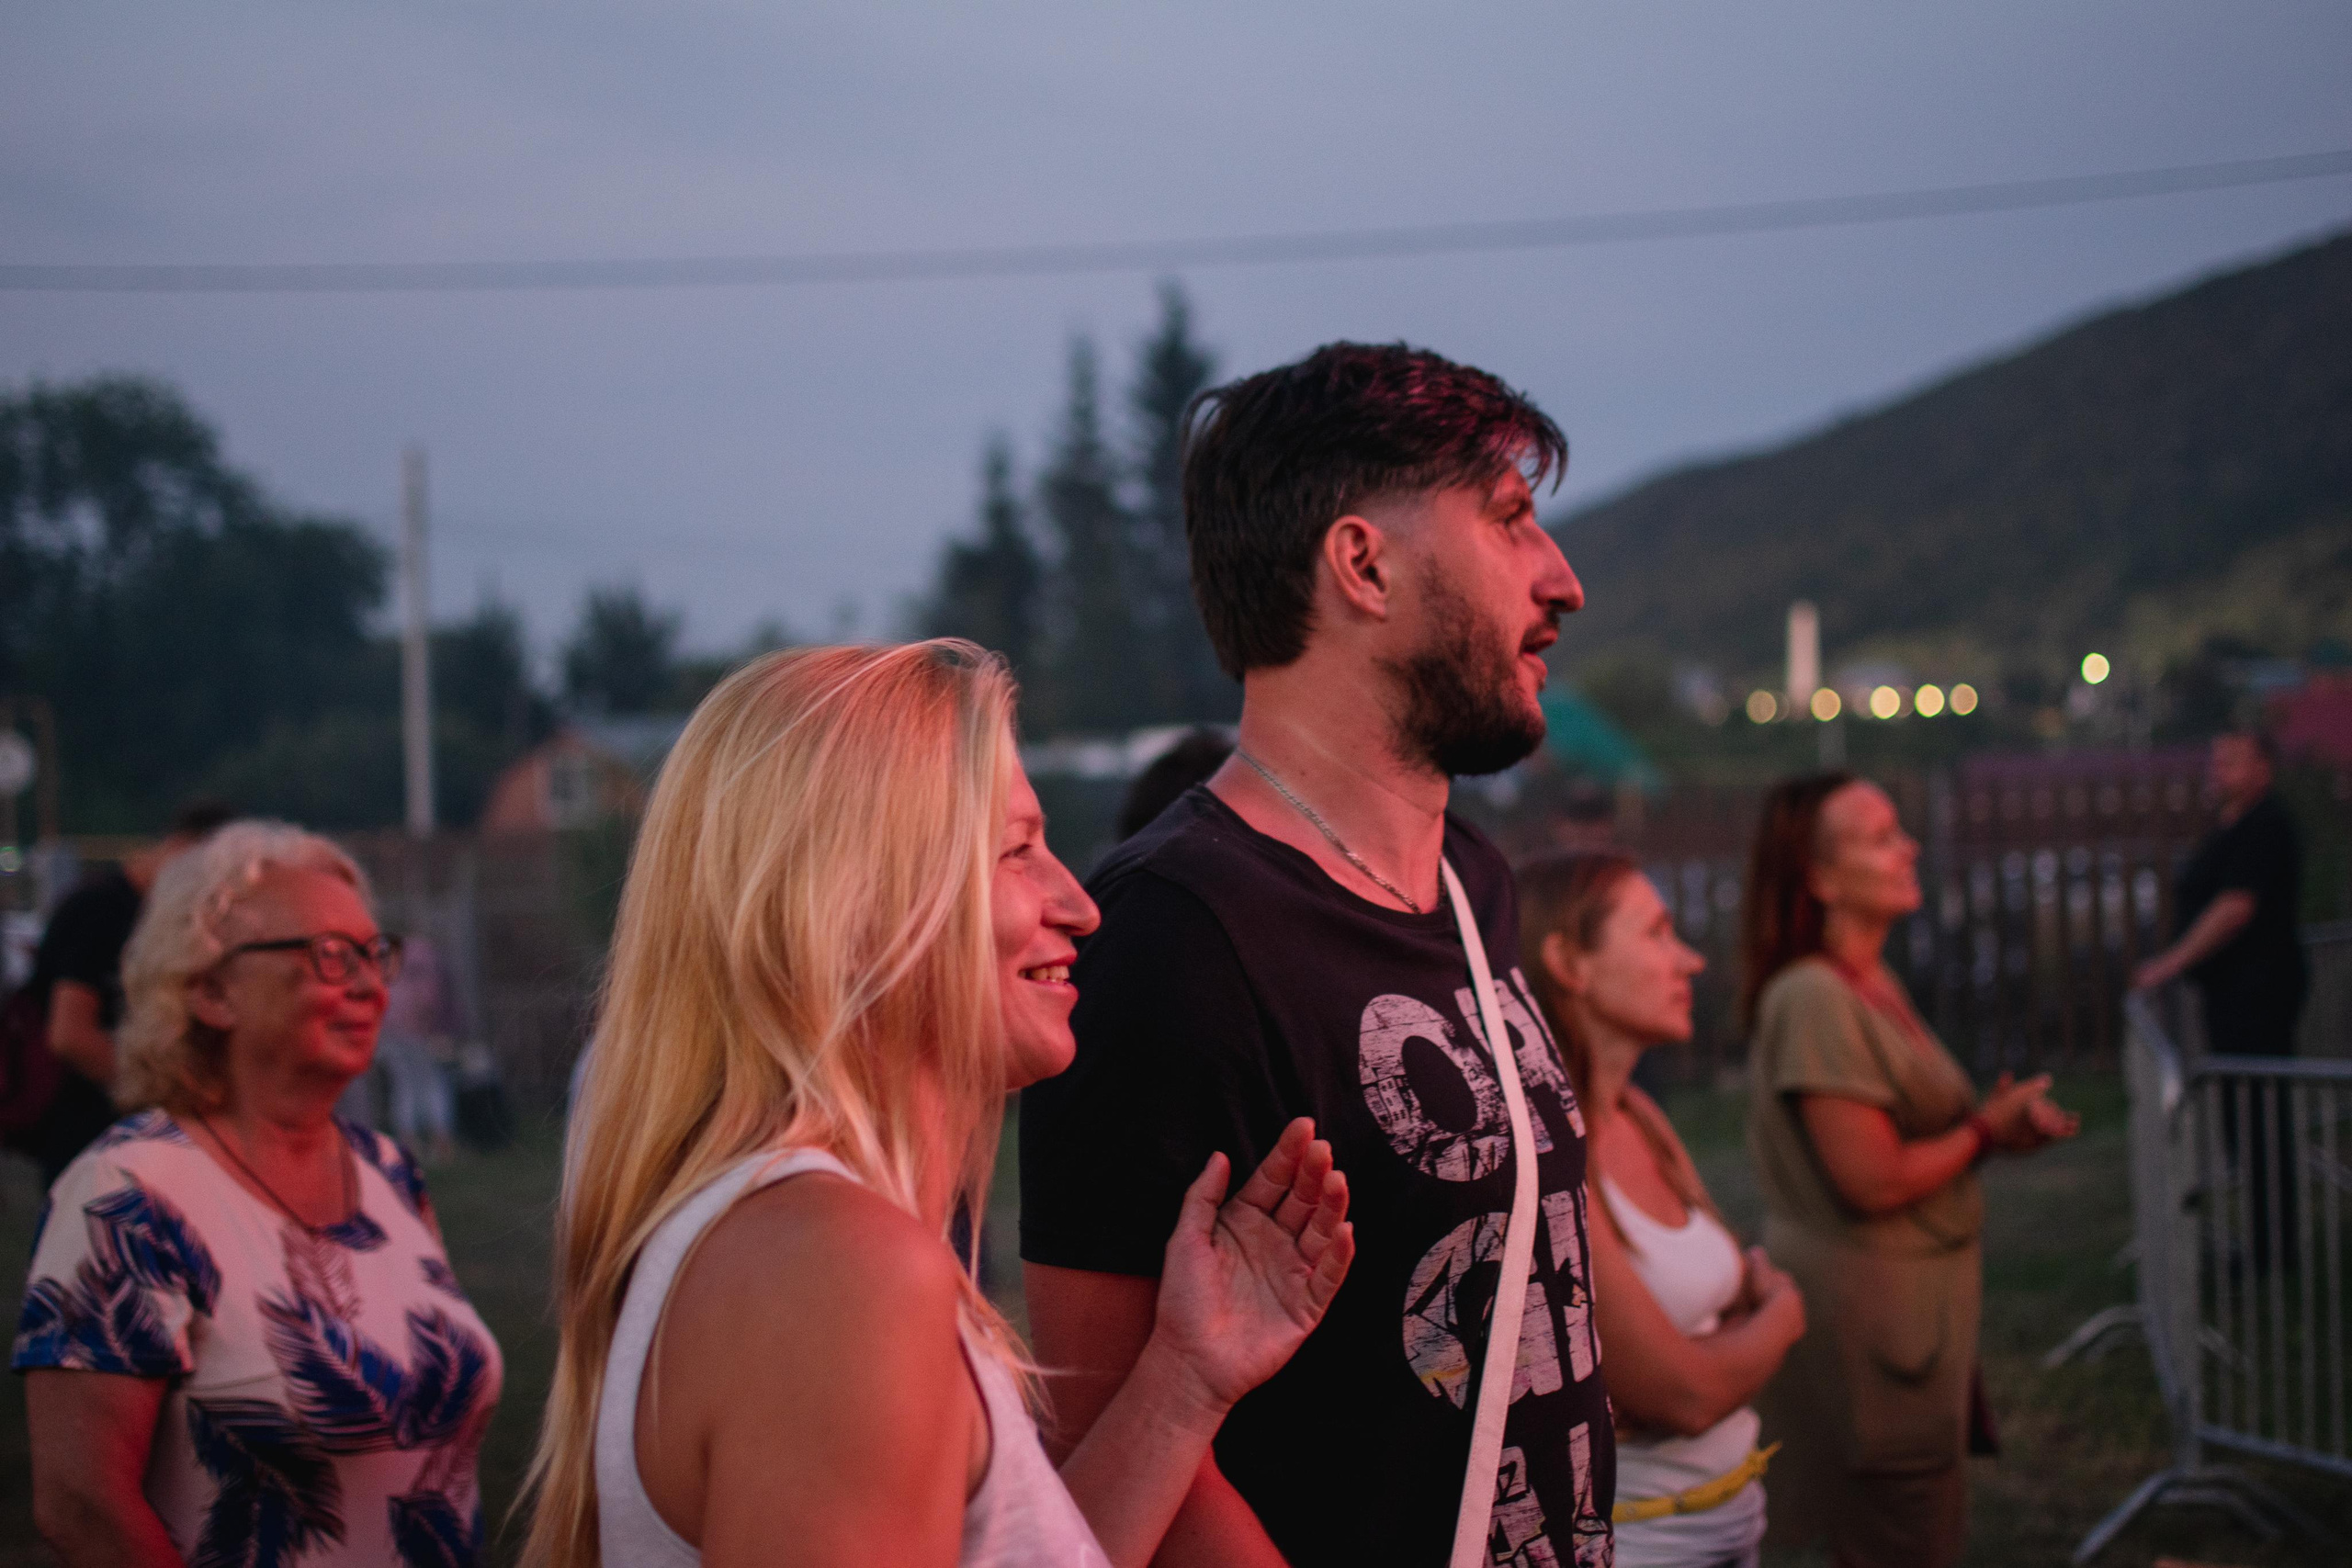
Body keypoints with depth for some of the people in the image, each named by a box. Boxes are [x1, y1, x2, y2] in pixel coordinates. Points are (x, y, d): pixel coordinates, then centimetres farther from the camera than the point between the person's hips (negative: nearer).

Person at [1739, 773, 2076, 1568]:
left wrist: (1999, 1123, 3)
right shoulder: (1813, 999, -22)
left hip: (1915, 1305, 10)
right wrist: (1985, 1132, -10)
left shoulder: (1874, 982, 10)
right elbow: (1874, 1181, -24)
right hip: (1863, 1315, -10)